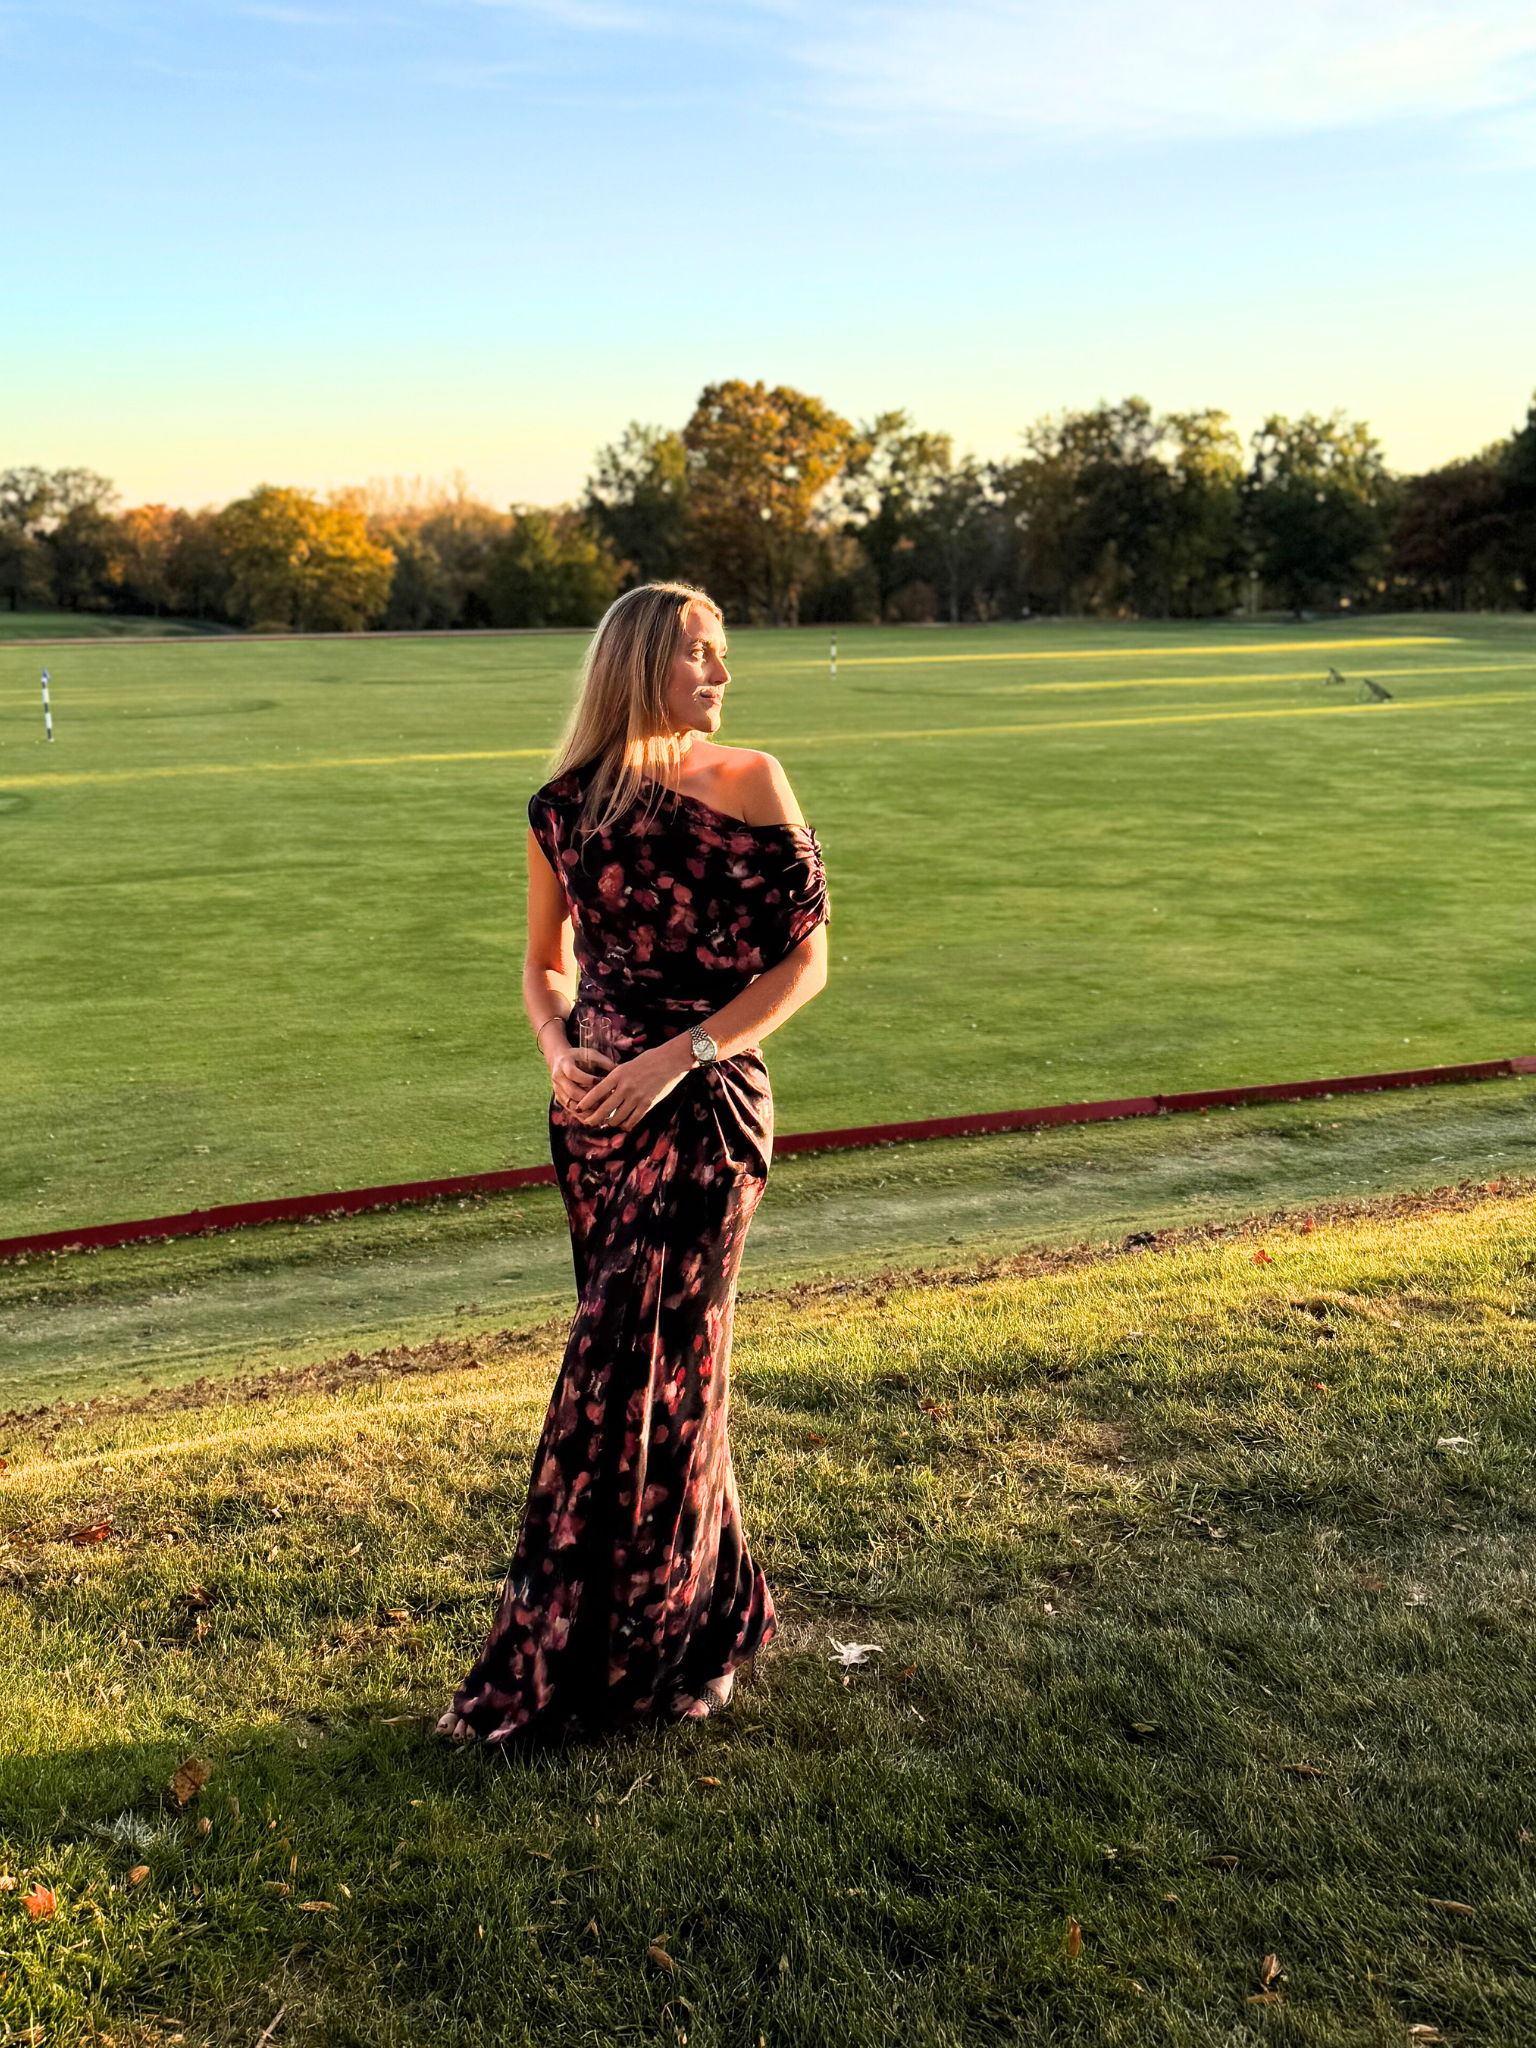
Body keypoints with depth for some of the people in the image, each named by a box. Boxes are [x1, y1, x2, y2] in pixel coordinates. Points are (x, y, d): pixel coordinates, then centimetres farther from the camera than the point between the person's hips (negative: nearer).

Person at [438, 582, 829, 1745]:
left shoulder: (751, 784, -4)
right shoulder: (566, 806, 5)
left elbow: (804, 961, -4)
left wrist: (676, 1057, -14)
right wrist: (558, 1051, -5)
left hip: (705, 1104, -3)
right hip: (594, 1106, 4)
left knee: (638, 1365, -3)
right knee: (664, 1363, 11)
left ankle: (563, 1667, 11)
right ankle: (717, 1615, 30)